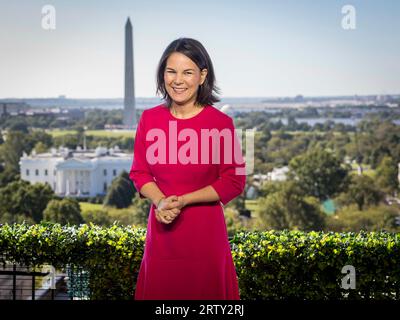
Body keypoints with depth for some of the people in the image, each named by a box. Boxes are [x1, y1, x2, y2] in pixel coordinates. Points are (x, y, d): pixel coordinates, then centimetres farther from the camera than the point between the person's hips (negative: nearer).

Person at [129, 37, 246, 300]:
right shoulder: (149, 118, 0)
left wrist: (183, 201, -15)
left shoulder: (221, 122, -10)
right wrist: (161, 202, -13)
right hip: (162, 227, 3)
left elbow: (234, 182, -8)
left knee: (204, 291, 10)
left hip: (205, 229, -3)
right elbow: (139, 172, 6)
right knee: (160, 291, 14)